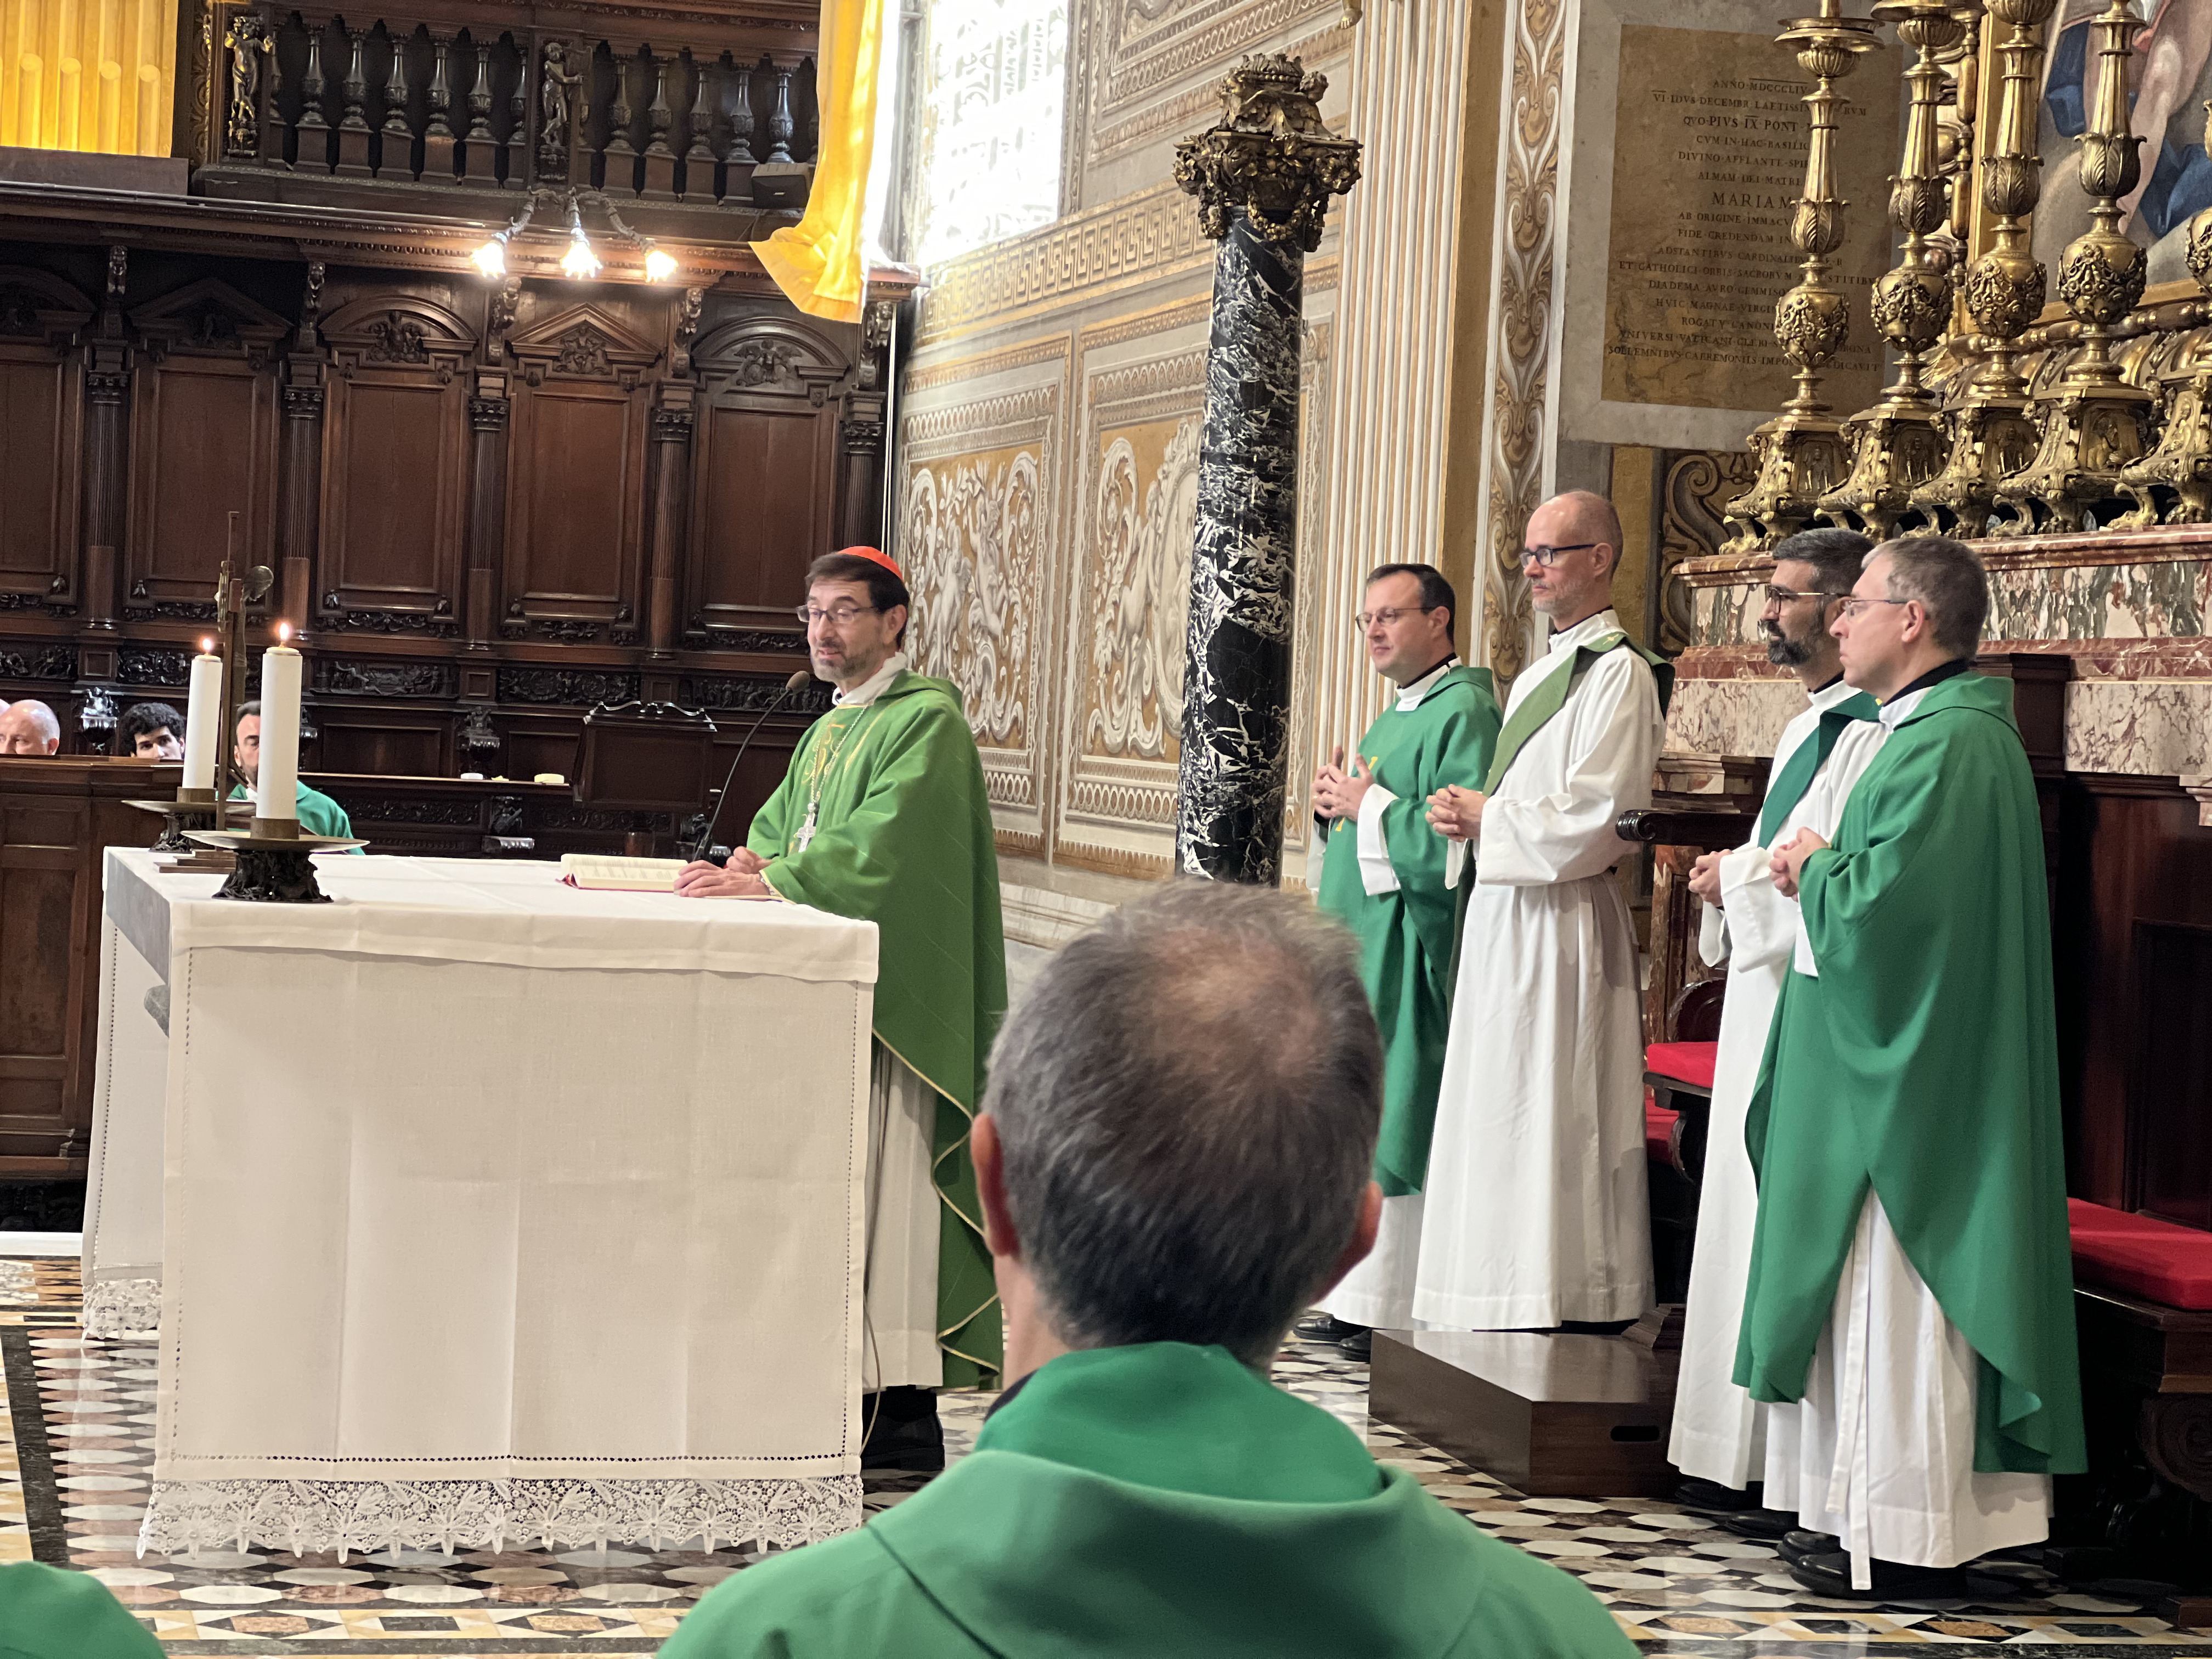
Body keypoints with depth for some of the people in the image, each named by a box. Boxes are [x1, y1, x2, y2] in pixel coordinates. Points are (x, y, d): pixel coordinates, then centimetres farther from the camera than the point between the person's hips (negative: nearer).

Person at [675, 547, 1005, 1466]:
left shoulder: (927, 723, -8)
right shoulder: (831, 730, 21)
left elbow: (878, 849, -20)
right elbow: (780, 830, 17)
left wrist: (767, 883, -24)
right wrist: (751, 860, -5)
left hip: (888, 1000, -9)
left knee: (882, 1192, -10)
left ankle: (906, 1416, -7)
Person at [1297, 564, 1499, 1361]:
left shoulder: (1463, 712, -12)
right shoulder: (1395, 717, 19)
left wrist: (1370, 807, -16)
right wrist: (1336, 803, 6)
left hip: (1407, 953, -10)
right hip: (1357, 947, 10)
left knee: (1396, 1119, -7)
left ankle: (1403, 1311, -2)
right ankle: (1356, 1299, 17)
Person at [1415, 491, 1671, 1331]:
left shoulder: (1619, 673, -11)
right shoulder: (1537, 675, 19)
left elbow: (1594, 821, -19)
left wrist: (1486, 819, -8)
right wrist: (1470, 816, 4)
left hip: (1562, 922, -10)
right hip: (1500, 913, 10)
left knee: (1552, 1118, -7)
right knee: (1500, 1112, 11)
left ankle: (1566, 1304, -2)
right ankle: (1512, 1311, 17)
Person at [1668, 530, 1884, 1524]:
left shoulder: (1867, 733, -15)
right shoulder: (1810, 726, 18)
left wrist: (1742, 877, -11)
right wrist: (1735, 880, 8)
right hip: (1766, 1002, 11)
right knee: (1751, 1219, 12)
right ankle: (1738, 1461, 19)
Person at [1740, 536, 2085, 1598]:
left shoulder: (1947, 746, -19)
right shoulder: (1953, 730, 15)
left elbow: (1875, 906, -25)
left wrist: (1814, 867, -6)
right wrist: (1827, 870, 6)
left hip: (1906, 1078, -11)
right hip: (1904, 1064, 11)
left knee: (1891, 1300, -5)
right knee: (1881, 1298, 13)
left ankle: (1906, 1542, 1)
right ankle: (1898, 1521, 19)